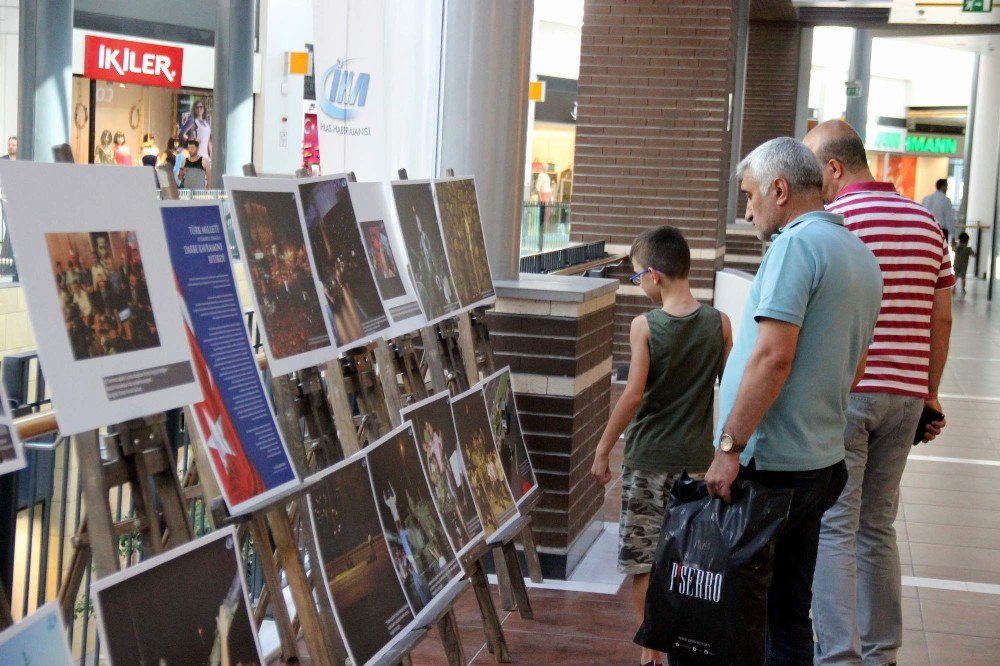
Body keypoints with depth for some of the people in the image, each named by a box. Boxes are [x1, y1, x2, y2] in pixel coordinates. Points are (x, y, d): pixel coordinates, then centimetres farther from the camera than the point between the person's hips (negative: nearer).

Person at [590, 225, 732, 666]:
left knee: (642, 560, 7)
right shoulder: (718, 323, -2)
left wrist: (603, 448, -7)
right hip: (698, 459, 3)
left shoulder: (645, 325, -11)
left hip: (648, 459, -3)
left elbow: (633, 395, -16)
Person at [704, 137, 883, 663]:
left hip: (769, 466, -9)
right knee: (788, 614, 15)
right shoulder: (861, 256, 15)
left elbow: (773, 356, -23)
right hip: (822, 463, 9)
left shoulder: (796, 244, -14)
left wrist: (730, 447, -21)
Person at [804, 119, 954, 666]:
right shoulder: (925, 222, 12)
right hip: (905, 395, 7)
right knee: (876, 527, 15)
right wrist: (930, 393, 20)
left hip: (840, 394, -6)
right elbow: (941, 319, 13)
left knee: (832, 529, -2)